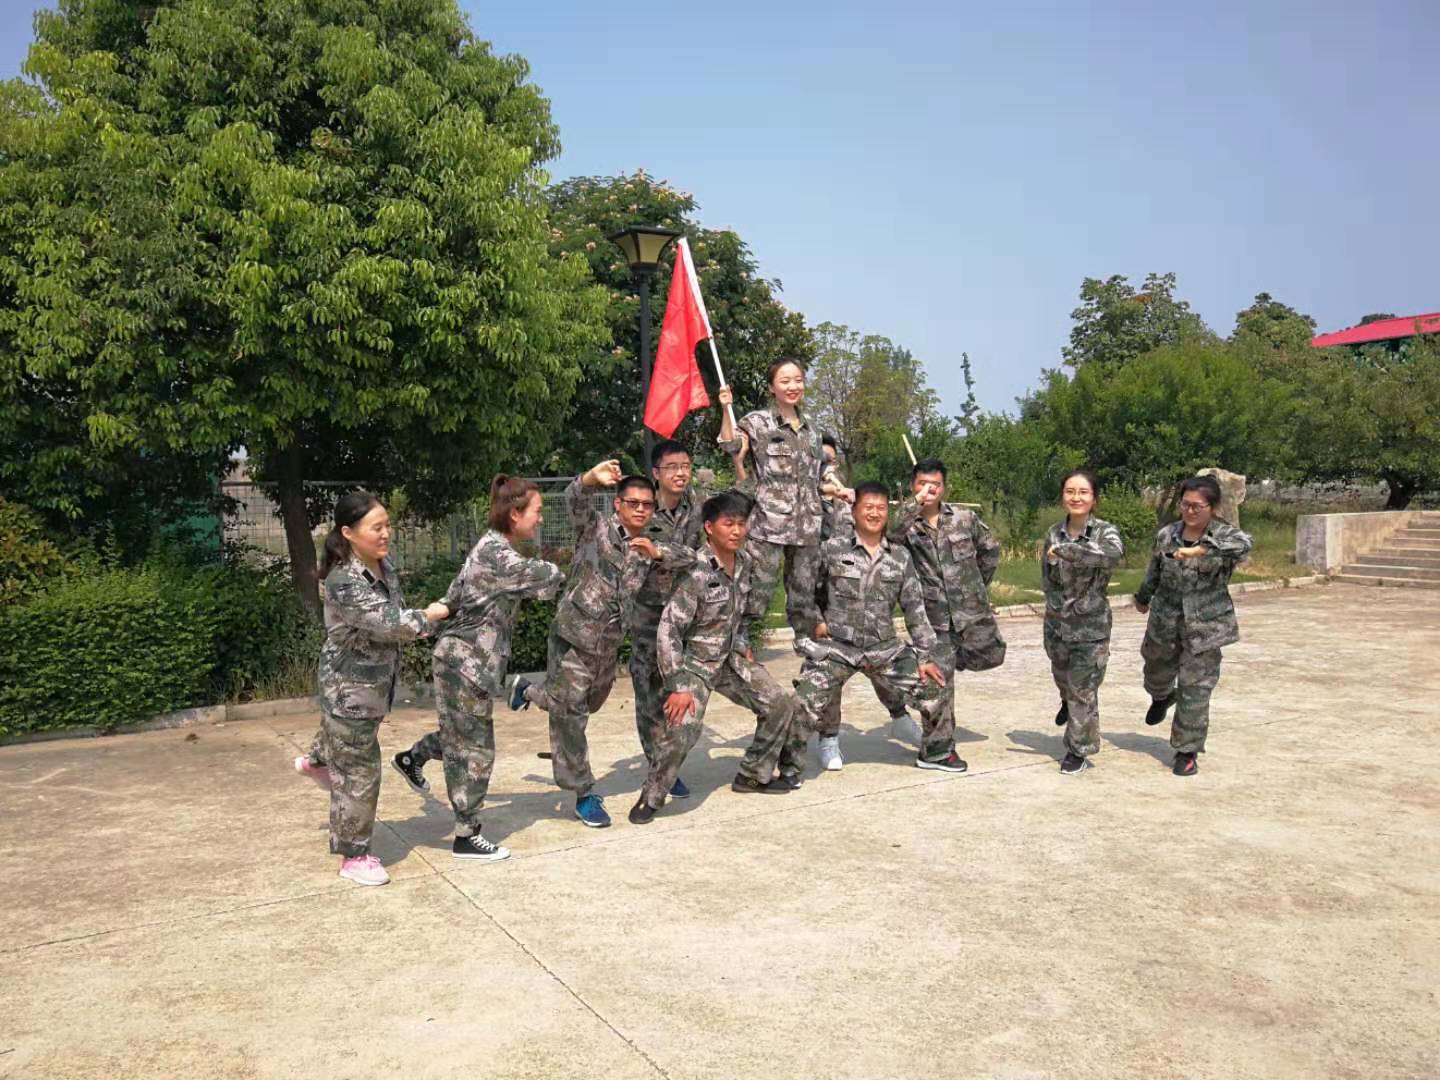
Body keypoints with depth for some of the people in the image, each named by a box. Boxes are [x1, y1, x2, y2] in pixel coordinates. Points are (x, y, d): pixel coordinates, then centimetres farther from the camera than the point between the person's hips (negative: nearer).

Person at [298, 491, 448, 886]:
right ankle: (353, 857, 16)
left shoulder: (382, 564, -2)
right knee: (359, 772, 2)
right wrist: (429, 616, -17)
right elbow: (387, 623, -31)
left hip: (375, 682, 9)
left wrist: (419, 622, 4)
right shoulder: (344, 582, -29)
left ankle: (316, 760, 67)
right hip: (350, 687, -9)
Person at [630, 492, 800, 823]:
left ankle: (753, 775, 23)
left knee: (781, 702, 6)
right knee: (683, 726, -27)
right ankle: (651, 798, -5)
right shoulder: (697, 573, -25)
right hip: (694, 663, -8)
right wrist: (678, 685, -27)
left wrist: (743, 647, 10)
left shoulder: (742, 563, -1)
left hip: (729, 659, 8)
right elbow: (669, 628, -25)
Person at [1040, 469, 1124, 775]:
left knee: (1084, 690, 1)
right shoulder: (1054, 532, -1)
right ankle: (1068, 703, 56)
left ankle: (1079, 751, 15)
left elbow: (1114, 554, -38)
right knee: (1062, 678, 24)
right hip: (1056, 622, 4)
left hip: (1091, 626, -4)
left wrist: (1066, 550, -37)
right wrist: (1060, 602, -1)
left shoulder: (1104, 531, -13)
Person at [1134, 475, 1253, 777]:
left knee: (1195, 690, -2)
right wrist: (1143, 597, 29)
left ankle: (1187, 752, 11)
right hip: (1165, 621, 4)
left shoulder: (1223, 535, -12)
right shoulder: (1167, 534, -1)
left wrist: (1200, 549, -50)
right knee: (1157, 671, 25)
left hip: (1204, 626, -4)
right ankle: (1161, 697, 60)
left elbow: (1243, 545, -38)